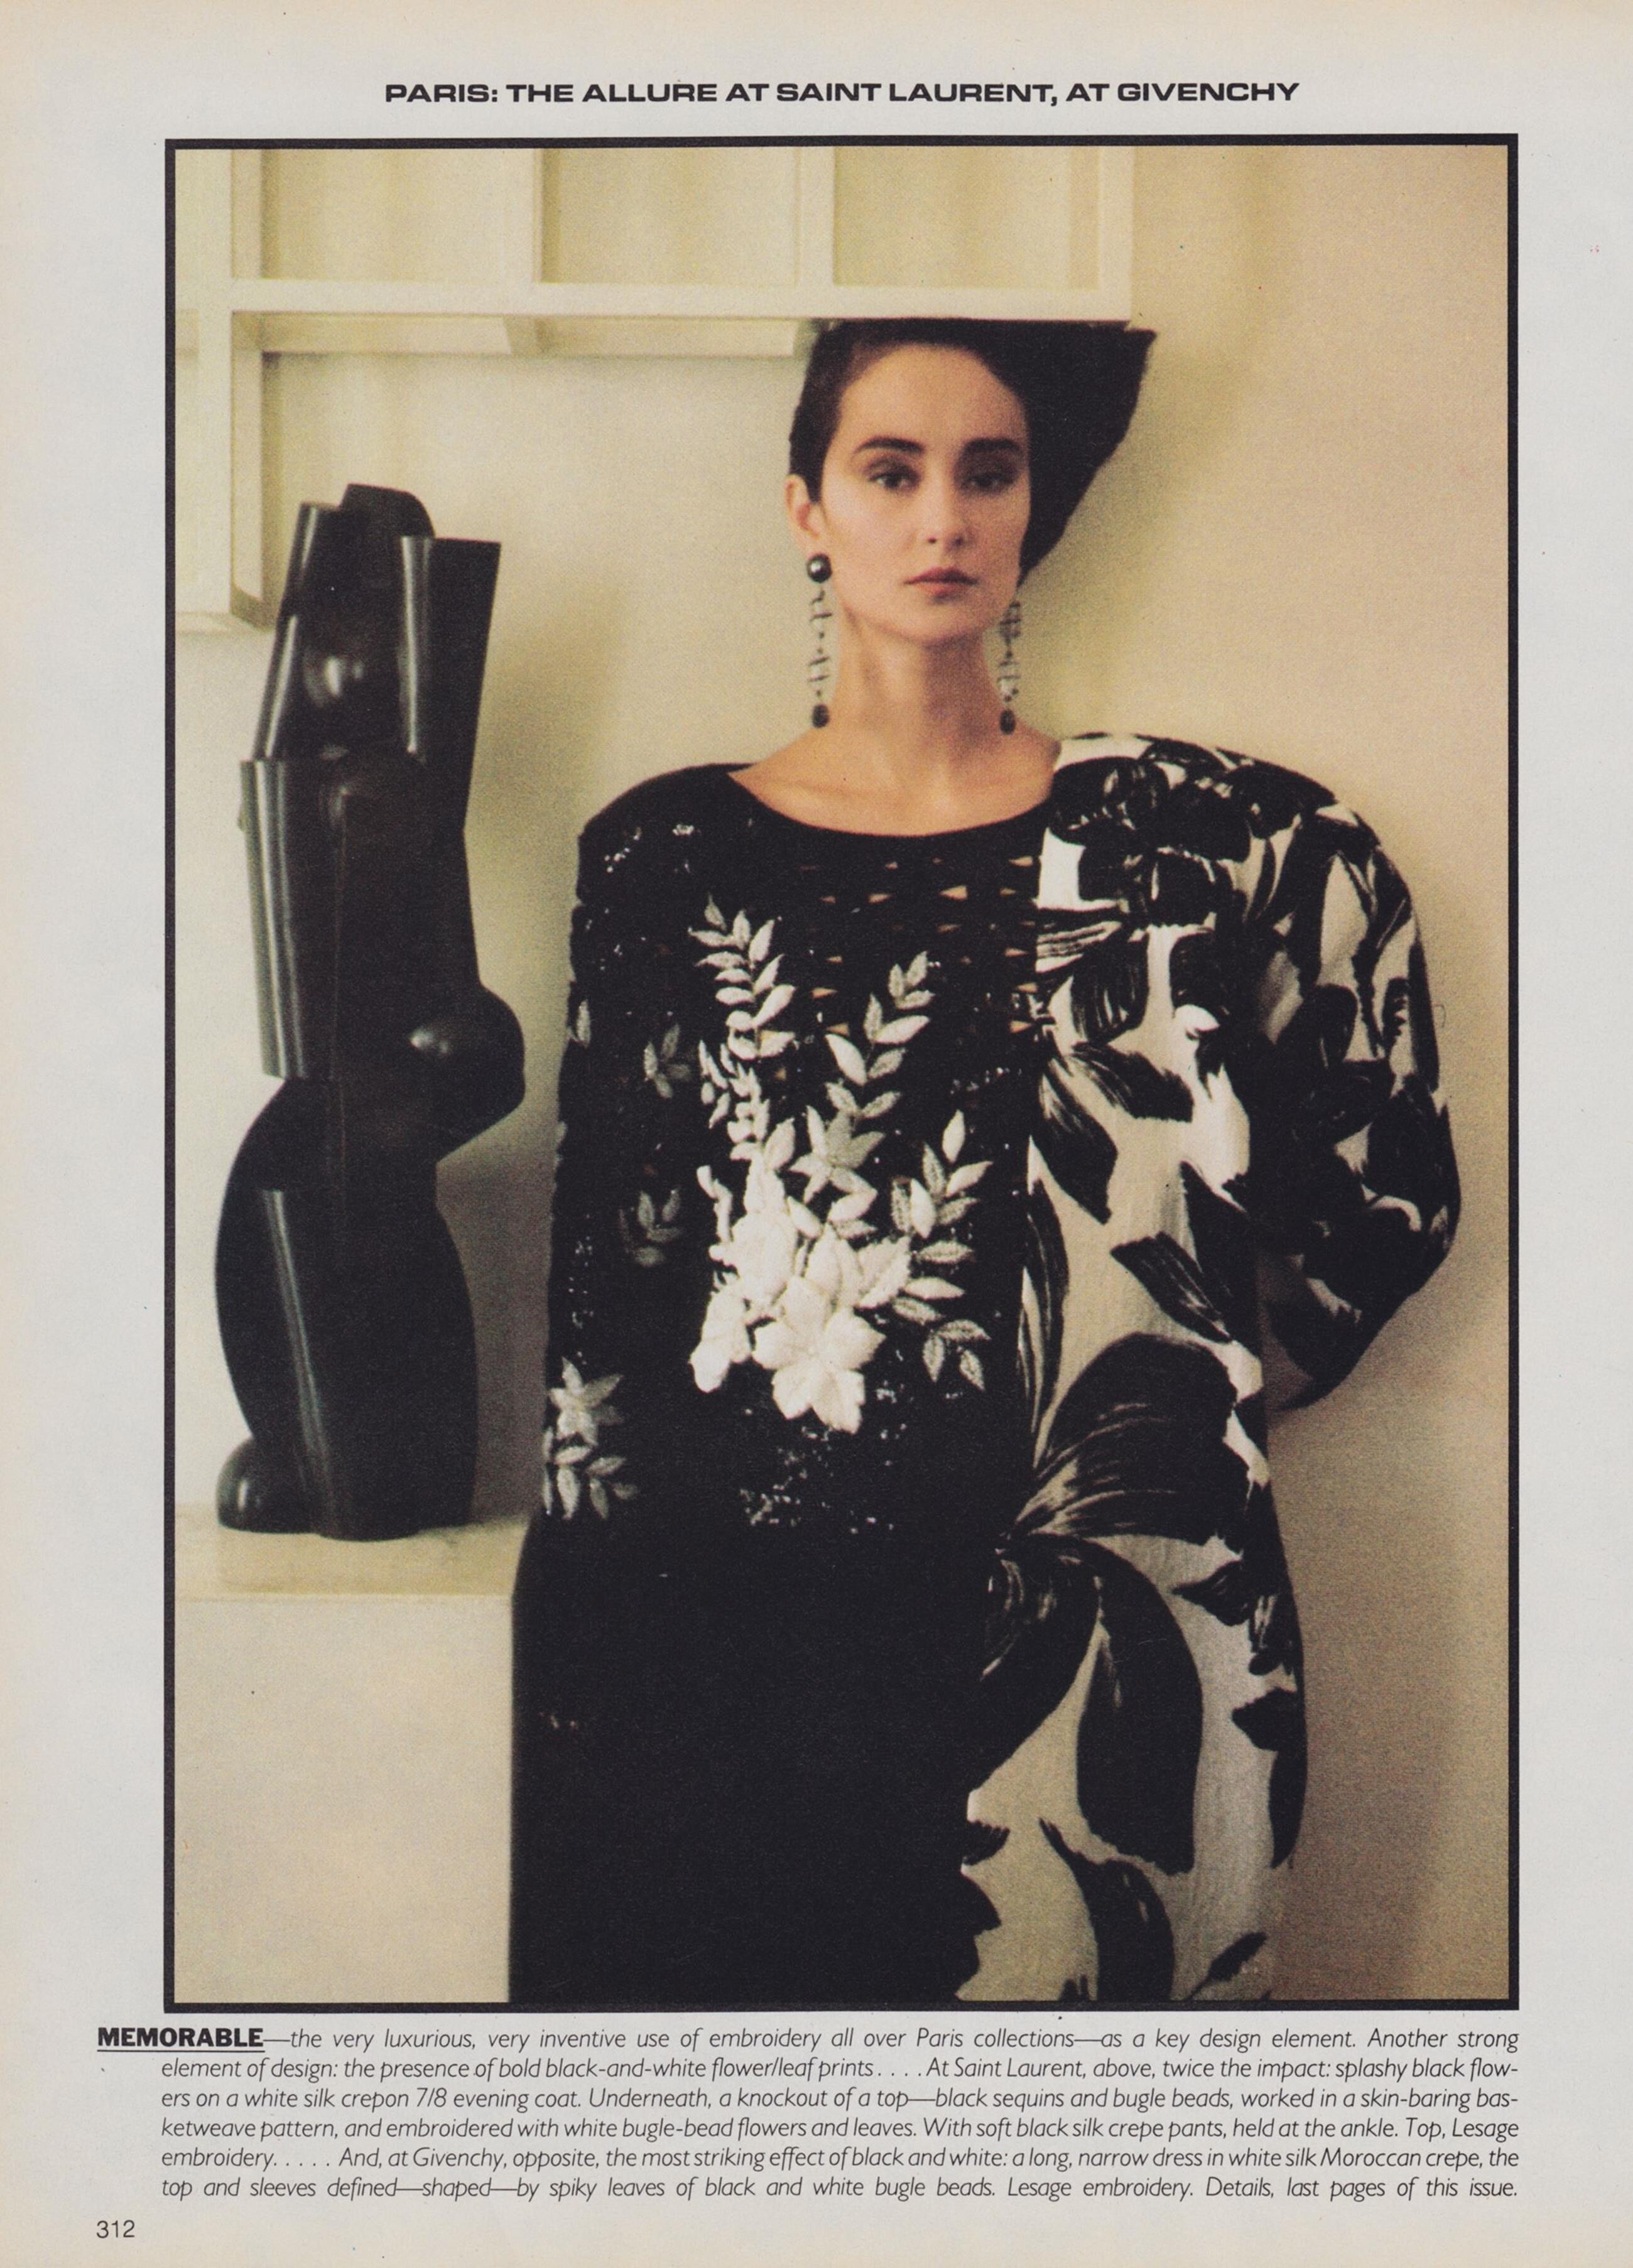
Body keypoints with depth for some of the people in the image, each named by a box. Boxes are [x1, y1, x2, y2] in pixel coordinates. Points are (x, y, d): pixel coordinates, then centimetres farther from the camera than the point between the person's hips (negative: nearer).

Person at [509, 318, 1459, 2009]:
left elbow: (1385, 1202, 14)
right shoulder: (665, 858, 4)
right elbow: (602, 1303, 5)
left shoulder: (1214, 843, 2)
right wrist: (587, 1663, 2)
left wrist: (1190, 1407, 11)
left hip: (1111, 1668, 0)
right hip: (722, 1662, 1)